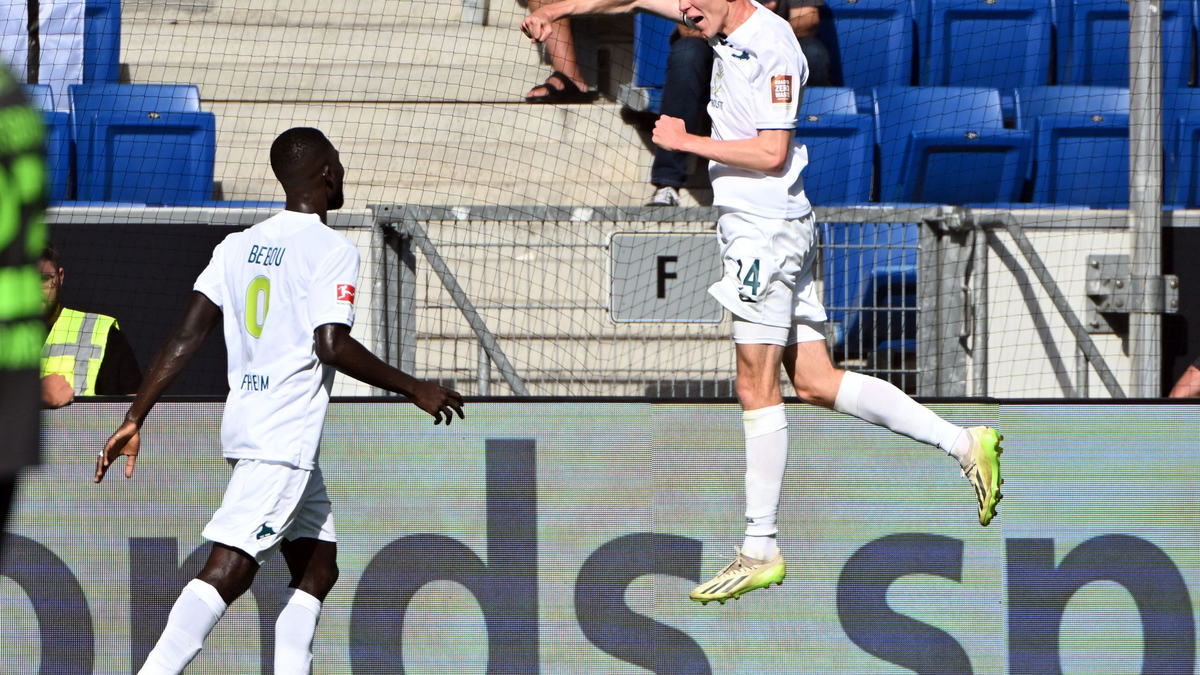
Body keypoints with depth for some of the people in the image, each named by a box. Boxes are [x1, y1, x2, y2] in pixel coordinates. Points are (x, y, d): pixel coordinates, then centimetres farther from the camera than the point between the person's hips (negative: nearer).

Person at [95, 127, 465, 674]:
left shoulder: (239, 246, 13)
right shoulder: (331, 250, -9)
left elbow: (185, 337, 8)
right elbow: (332, 346, -19)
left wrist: (135, 420, 8)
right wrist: (415, 389, -8)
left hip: (245, 422, 9)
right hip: (284, 438, -9)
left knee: (319, 566, 15)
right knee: (229, 570, -14)